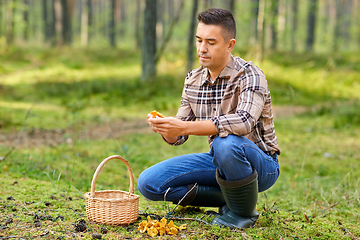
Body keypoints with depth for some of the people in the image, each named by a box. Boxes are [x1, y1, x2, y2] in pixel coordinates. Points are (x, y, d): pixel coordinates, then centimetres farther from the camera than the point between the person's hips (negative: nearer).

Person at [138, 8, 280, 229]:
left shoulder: (249, 75, -18)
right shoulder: (193, 80, 2)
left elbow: (245, 121, -38)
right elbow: (177, 137, 3)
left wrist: (185, 127, -41)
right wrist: (164, 128, -22)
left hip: (261, 165, -6)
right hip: (221, 161, 6)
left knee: (226, 143, -40)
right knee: (148, 182, -7)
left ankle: (243, 212, -12)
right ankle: (229, 197, 1)